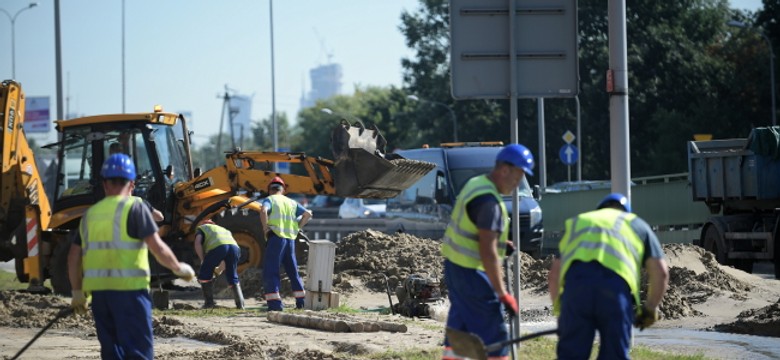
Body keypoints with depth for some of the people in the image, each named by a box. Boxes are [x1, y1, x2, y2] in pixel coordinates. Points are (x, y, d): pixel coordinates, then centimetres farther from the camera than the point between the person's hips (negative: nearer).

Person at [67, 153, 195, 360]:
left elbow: (74, 257, 14)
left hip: (98, 290, 6)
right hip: (129, 288, -6)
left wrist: (77, 292, 24)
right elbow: (158, 249, -9)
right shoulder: (134, 208, -4)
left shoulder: (91, 213, 13)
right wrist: (179, 269, 6)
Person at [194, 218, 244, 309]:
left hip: (217, 247, -5)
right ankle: (240, 304, 8)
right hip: (234, 247, 5)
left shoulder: (201, 229, 31)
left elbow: (197, 244, 8)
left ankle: (209, 302, 10)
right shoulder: (223, 229, 44)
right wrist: (219, 269, 42)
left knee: (204, 275, 13)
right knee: (232, 278, 18)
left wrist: (203, 260, 14)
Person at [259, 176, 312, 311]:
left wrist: (265, 227, -10)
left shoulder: (269, 200, 3)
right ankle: (301, 301, 20)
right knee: (293, 271, 17)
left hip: (276, 238, -5)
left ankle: (275, 304, -16)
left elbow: (263, 210, -19)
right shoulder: (291, 202, 18)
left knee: (271, 271, -5)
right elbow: (308, 214, 12)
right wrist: (297, 227, 15)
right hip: (290, 239, 5)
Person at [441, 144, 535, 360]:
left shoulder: (476, 184, 10)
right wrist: (502, 294, -24)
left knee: (459, 328, 14)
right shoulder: (489, 202, -21)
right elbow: (487, 252, -25)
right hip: (471, 272, -10)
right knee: (494, 332, -4)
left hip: (455, 266, 10)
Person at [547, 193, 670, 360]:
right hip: (615, 282, -1)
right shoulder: (638, 225, 32)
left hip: (576, 278, 1)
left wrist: (559, 309, 38)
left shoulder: (576, 223, 37)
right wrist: (650, 308, 31)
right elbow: (660, 272, 20)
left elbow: (554, 274, 28)